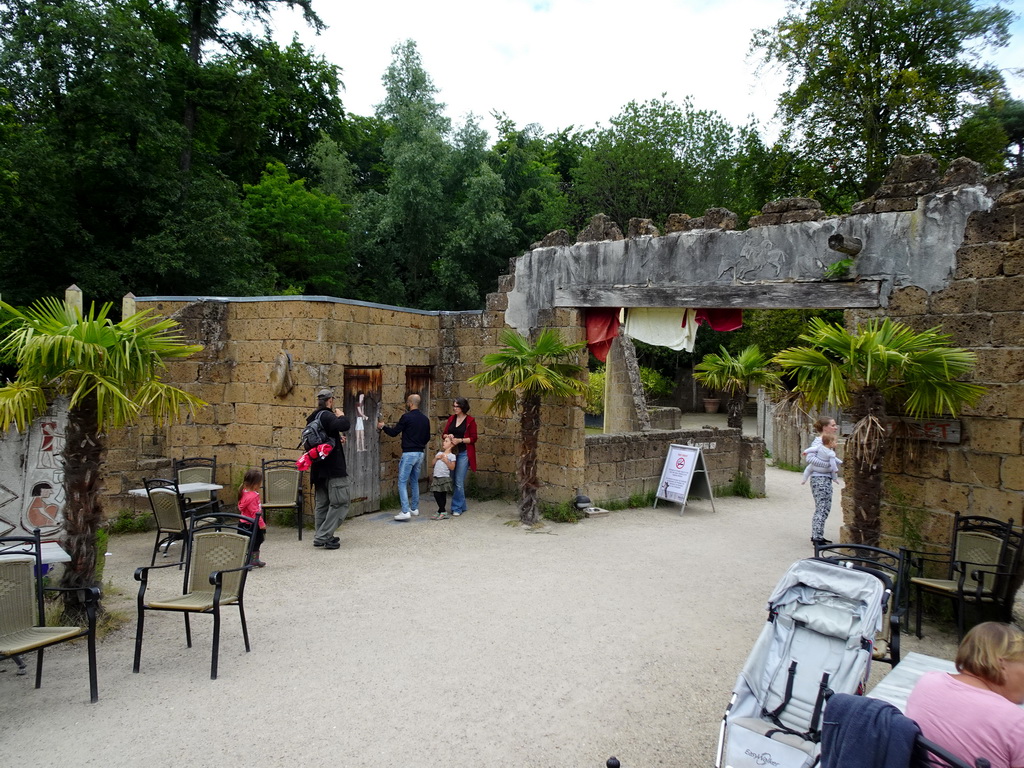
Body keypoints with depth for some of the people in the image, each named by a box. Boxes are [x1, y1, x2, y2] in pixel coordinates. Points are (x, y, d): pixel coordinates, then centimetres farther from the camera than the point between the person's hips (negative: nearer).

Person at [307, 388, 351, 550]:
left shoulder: (313, 418, 14)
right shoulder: (327, 415, -15)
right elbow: (344, 426, -31)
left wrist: (336, 440, 22)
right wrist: (341, 416, -10)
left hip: (319, 468, 9)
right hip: (333, 466, -9)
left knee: (322, 503, 15)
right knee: (339, 503, -4)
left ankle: (320, 537, 19)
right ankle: (324, 536, -8)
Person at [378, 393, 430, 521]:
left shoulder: (407, 417, -12)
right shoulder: (425, 419, 7)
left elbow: (394, 432, -6)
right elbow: (427, 437, 15)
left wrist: (383, 426, 12)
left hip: (409, 453, -7)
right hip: (420, 453, 7)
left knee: (402, 482, -3)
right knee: (415, 481, 18)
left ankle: (405, 511, -11)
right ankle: (414, 508, 23)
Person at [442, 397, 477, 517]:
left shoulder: (470, 420, -5)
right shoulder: (451, 419, 10)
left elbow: (473, 438, -6)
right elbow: (444, 434, 15)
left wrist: (460, 440, -16)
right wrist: (448, 436, -7)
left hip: (463, 454, -5)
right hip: (451, 452, 6)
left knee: (459, 482, -6)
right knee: (452, 481, 9)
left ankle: (457, 508, 3)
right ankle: (462, 506, 22)